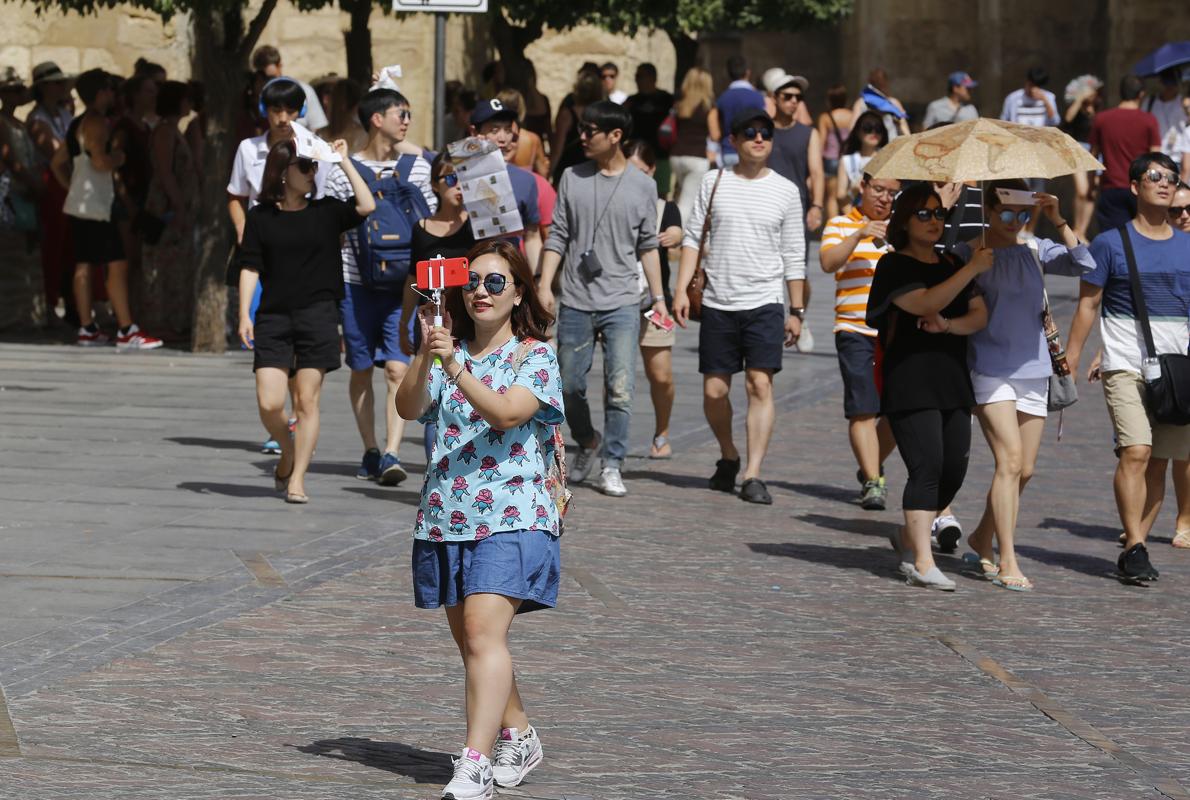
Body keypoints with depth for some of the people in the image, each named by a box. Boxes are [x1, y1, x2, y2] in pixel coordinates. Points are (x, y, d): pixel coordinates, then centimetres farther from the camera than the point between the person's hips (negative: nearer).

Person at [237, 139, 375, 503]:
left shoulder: (326, 212, 6)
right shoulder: (261, 217, 5)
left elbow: (366, 206, -11)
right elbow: (250, 268, 4)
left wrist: (344, 161, -5)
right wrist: (245, 315, -4)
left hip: (317, 315, 0)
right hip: (273, 319, 0)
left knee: (306, 401, -1)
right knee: (269, 404, -7)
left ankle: (297, 480, 8)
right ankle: (288, 452, 23)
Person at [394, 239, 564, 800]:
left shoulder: (535, 356, 0)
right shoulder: (449, 354, 12)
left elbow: (507, 414, -18)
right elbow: (408, 409, -5)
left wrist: (456, 368, -29)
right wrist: (425, 356, -21)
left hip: (511, 516, -6)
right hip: (446, 517, 6)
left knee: (483, 630, -21)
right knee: (469, 641, 14)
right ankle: (518, 738, 34)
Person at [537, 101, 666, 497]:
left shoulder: (642, 184, 3)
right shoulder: (572, 178, 5)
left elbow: (647, 246, 9)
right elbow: (558, 237, 6)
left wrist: (658, 296, 6)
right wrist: (544, 285, -3)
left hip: (622, 303, -2)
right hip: (576, 302, 2)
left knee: (620, 388, -8)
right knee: (569, 386, 8)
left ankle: (611, 465, -1)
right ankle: (587, 442, 33)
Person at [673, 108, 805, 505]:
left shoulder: (785, 191, 5)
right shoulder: (714, 182, 6)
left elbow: (794, 257, 8)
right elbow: (693, 238, 9)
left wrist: (796, 312, 5)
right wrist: (681, 289, -1)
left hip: (765, 302, -1)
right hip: (718, 303, 1)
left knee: (760, 384, -12)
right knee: (714, 390, 4)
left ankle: (753, 476, -11)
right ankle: (728, 456, 29)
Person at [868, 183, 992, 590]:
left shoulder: (950, 264, 17)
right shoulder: (894, 266, -3)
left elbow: (980, 316, 9)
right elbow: (924, 303, -19)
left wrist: (949, 324, -12)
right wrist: (972, 269, -23)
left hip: (952, 381, 7)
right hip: (910, 384, -7)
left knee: (954, 469, 4)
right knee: (927, 467, -14)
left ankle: (909, 537, 26)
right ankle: (922, 563, -14)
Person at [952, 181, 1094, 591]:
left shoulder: (1036, 250, 8)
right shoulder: (968, 253, -2)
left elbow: (1083, 264, -6)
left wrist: (1059, 222, -13)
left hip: (1033, 371, 5)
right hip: (990, 369, -5)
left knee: (1024, 471, 9)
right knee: (1010, 460, -16)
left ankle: (982, 539, 30)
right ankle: (1007, 562, -15)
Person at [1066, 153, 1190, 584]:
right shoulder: (1111, 242, 2)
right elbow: (1088, 303, 4)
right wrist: (1069, 360, 0)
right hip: (1126, 365, -4)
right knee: (1136, 452, -17)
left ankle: (1135, 545, 11)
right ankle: (1134, 548, -16)